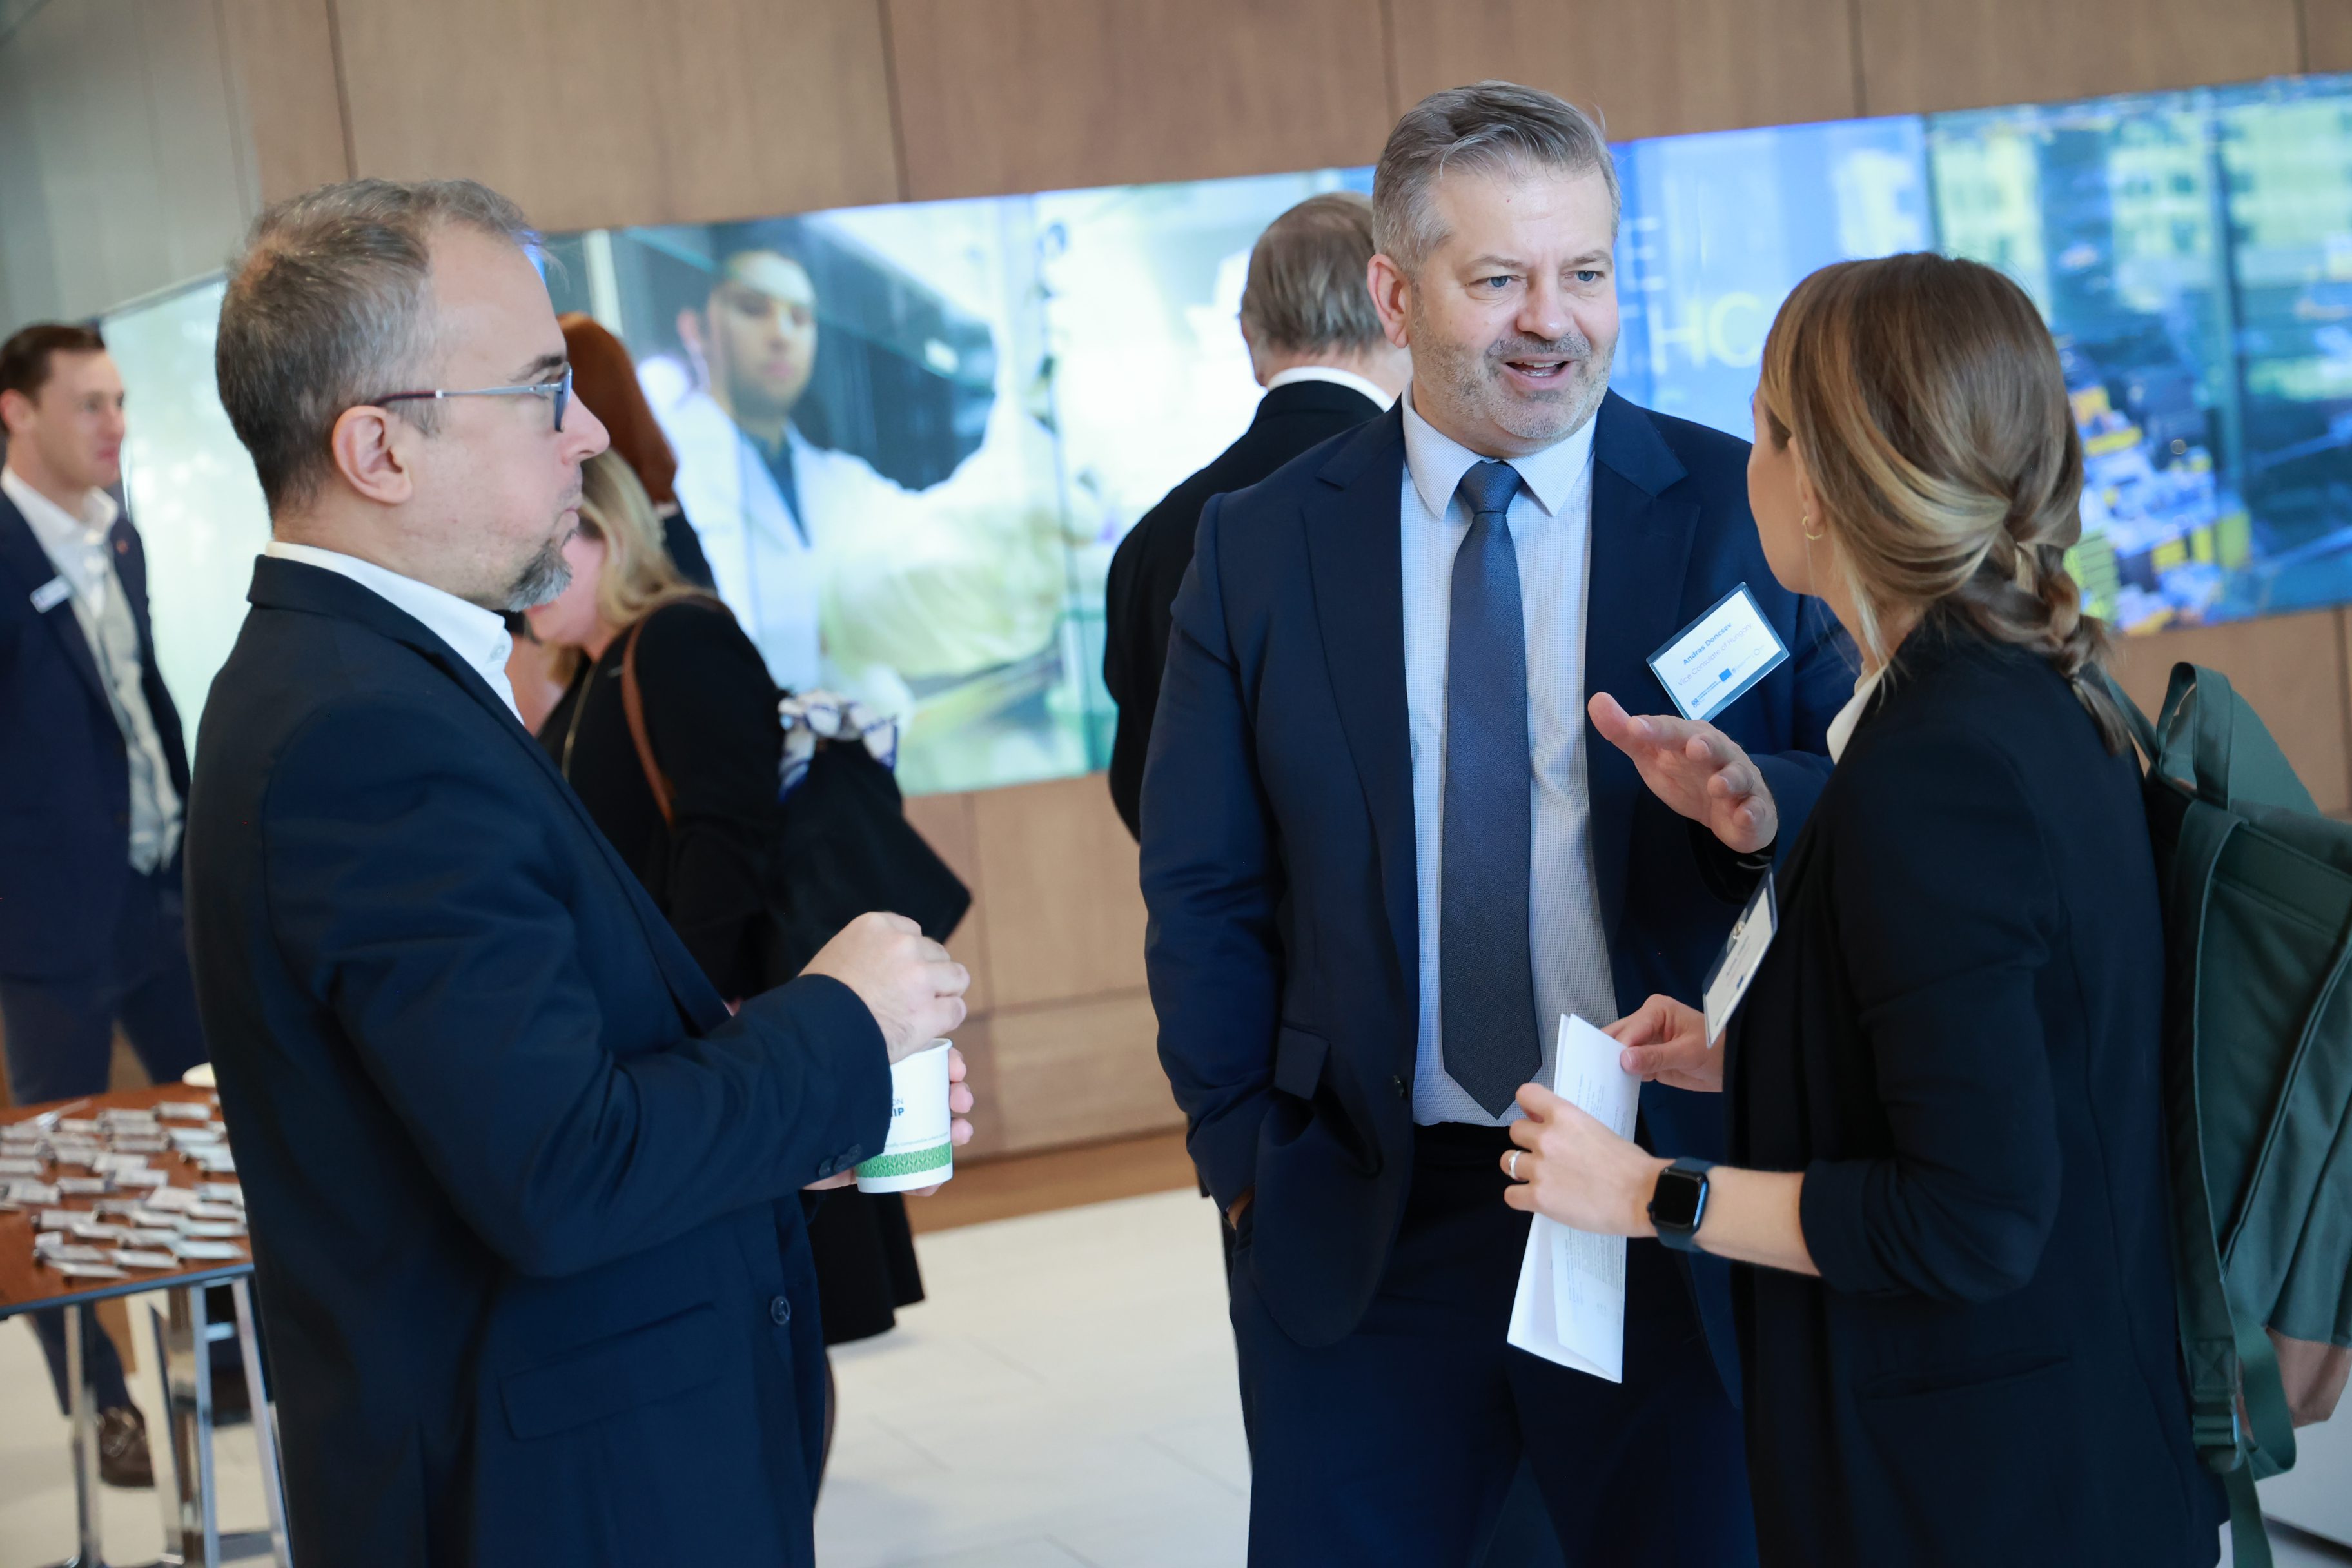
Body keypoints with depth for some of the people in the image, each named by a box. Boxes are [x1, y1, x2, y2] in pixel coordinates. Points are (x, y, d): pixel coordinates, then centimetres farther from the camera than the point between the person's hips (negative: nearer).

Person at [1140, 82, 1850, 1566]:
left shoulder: (1747, 512, -2)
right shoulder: (1261, 545, 3)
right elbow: (1205, 887, 7)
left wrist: (1764, 801, -22)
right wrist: (1244, 1151, 1)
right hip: (1361, 1222, 1)